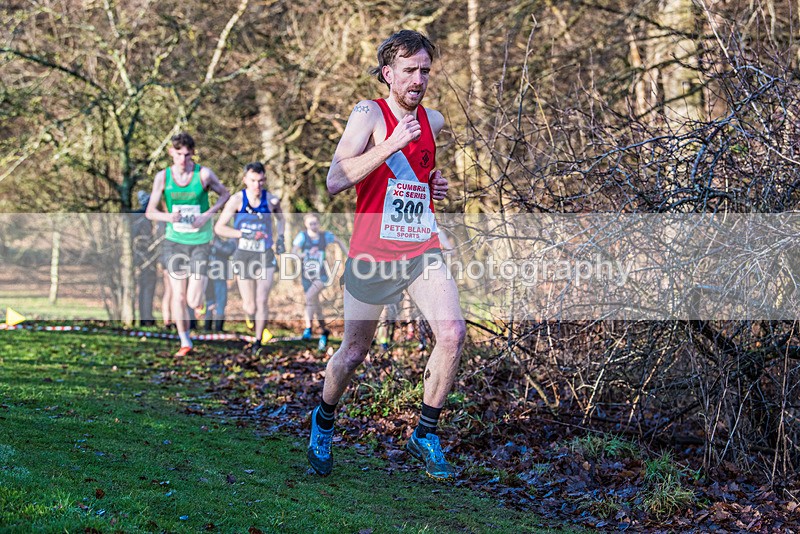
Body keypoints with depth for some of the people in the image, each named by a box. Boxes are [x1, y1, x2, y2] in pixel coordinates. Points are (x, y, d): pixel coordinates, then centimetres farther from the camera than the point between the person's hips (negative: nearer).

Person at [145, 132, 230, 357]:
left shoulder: (204, 174, -8)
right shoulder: (163, 177, -4)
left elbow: (225, 194, 7)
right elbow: (150, 212, -1)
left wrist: (208, 215, -10)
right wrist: (168, 217, -23)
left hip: (200, 242, -2)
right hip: (174, 241, 2)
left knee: (194, 301, -6)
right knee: (178, 296, 2)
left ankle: (200, 294, 32)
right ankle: (185, 342, 18)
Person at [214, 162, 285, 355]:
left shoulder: (272, 199, -3)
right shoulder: (237, 200, -10)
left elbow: (281, 219, 19)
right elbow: (219, 228, -11)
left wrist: (281, 238, 1)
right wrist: (245, 234, -21)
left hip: (265, 256, 1)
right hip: (243, 256, -1)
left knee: (262, 300, -11)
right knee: (250, 307, 2)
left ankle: (259, 340, 9)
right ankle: (252, 317, 39)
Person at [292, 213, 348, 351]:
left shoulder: (325, 236, -4)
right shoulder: (302, 236, -8)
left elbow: (339, 241, 15)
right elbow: (293, 252, -17)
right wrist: (304, 254, -36)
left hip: (321, 275, -2)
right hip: (307, 276, 2)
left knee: (310, 296, -26)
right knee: (315, 304, 10)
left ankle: (309, 327, -19)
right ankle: (324, 331, 30)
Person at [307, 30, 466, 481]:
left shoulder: (434, 121, 9)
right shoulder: (369, 114, -7)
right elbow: (335, 181, -19)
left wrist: (435, 186, 9)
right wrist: (391, 145, -25)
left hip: (423, 249, 4)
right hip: (373, 253, -4)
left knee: (452, 332, -17)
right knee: (354, 352, 7)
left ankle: (426, 435, -1)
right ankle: (324, 422, 37)